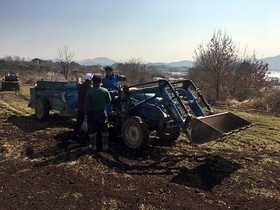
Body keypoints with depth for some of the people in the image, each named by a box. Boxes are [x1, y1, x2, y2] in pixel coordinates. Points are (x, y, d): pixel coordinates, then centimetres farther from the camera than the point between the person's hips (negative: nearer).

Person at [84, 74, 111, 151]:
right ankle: (105, 145, 20)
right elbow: (109, 101, 4)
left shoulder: (89, 92, -14)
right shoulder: (105, 91, -9)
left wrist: (86, 114, -4)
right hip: (102, 113, 1)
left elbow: (87, 104, -11)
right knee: (104, 130, 14)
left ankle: (93, 146, 19)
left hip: (92, 113, -1)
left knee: (92, 131, 12)